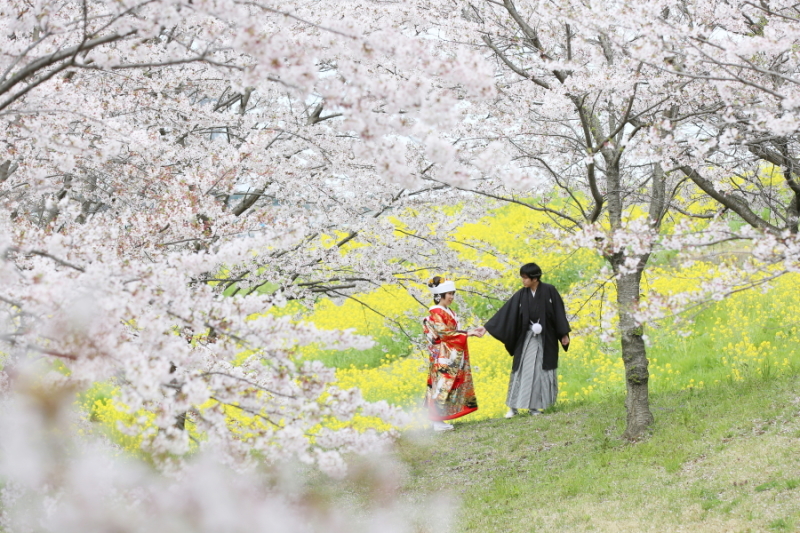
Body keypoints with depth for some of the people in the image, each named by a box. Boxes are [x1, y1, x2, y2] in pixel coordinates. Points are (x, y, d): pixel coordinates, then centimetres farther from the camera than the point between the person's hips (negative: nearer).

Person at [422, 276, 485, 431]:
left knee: (448, 386, 8)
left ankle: (439, 419, 11)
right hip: (443, 357, -9)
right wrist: (467, 333, -17)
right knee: (442, 386, -8)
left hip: (452, 356, 9)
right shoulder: (436, 312, -12)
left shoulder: (448, 312, 15)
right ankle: (437, 421, -5)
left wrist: (471, 331, 1)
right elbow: (444, 333, -18)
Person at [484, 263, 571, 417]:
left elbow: (559, 312, -3)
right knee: (522, 370, -2)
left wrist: (564, 334, -4)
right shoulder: (521, 295, 0)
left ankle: (534, 406, 6)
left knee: (541, 371, 1)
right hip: (527, 337, 2)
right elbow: (506, 312, -2)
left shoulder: (549, 291, -6)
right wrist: (487, 327, -6)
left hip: (546, 338, -2)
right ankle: (514, 406, 0)